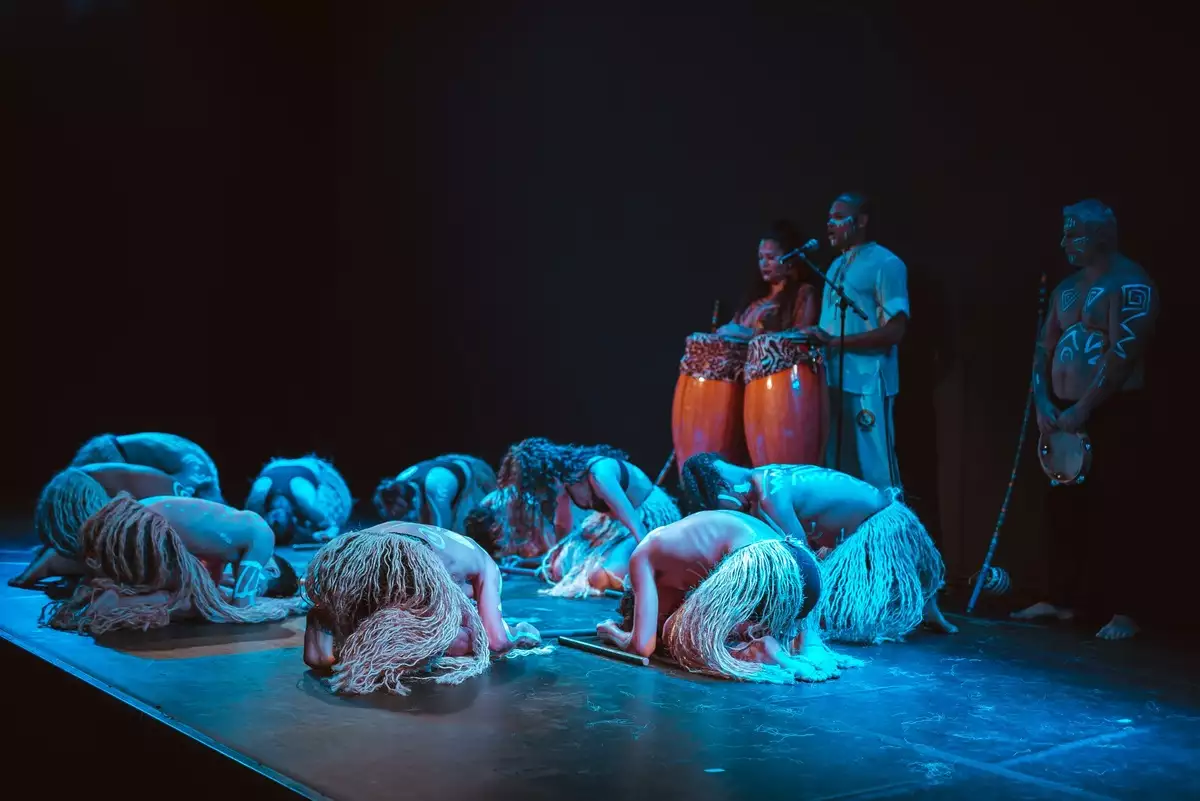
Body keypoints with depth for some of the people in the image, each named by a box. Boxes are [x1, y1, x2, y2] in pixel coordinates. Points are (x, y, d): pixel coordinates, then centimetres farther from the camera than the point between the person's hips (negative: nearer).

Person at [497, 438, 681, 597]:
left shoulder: (598, 473, -34)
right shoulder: (564, 477, -9)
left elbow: (636, 526, -34)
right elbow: (562, 525, 11)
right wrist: (557, 557, 23)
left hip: (652, 518, -8)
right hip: (614, 520, 8)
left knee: (600, 577, -28)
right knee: (560, 569, -3)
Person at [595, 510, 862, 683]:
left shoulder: (643, 556, 14)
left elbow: (642, 646, 8)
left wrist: (614, 632, 28)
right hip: (805, 567, 8)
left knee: (676, 637, 11)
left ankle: (760, 652, -10)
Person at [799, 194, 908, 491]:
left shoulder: (885, 264, -7)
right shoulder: (836, 267, 18)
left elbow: (894, 331, -16)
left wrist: (834, 342, -20)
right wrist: (817, 338, 4)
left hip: (867, 383, -8)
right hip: (834, 380, 8)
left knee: (874, 470, -4)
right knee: (837, 468, 10)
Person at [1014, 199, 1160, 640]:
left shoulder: (1130, 284, -10)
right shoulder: (1067, 287, 16)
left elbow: (1123, 353, -19)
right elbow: (1045, 346, 15)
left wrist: (1083, 409, -20)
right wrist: (1042, 401, 0)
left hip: (1114, 416, -8)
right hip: (1065, 416, 8)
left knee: (1111, 517, -9)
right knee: (1063, 512, 9)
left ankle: (1125, 611, -2)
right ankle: (1063, 600, 19)